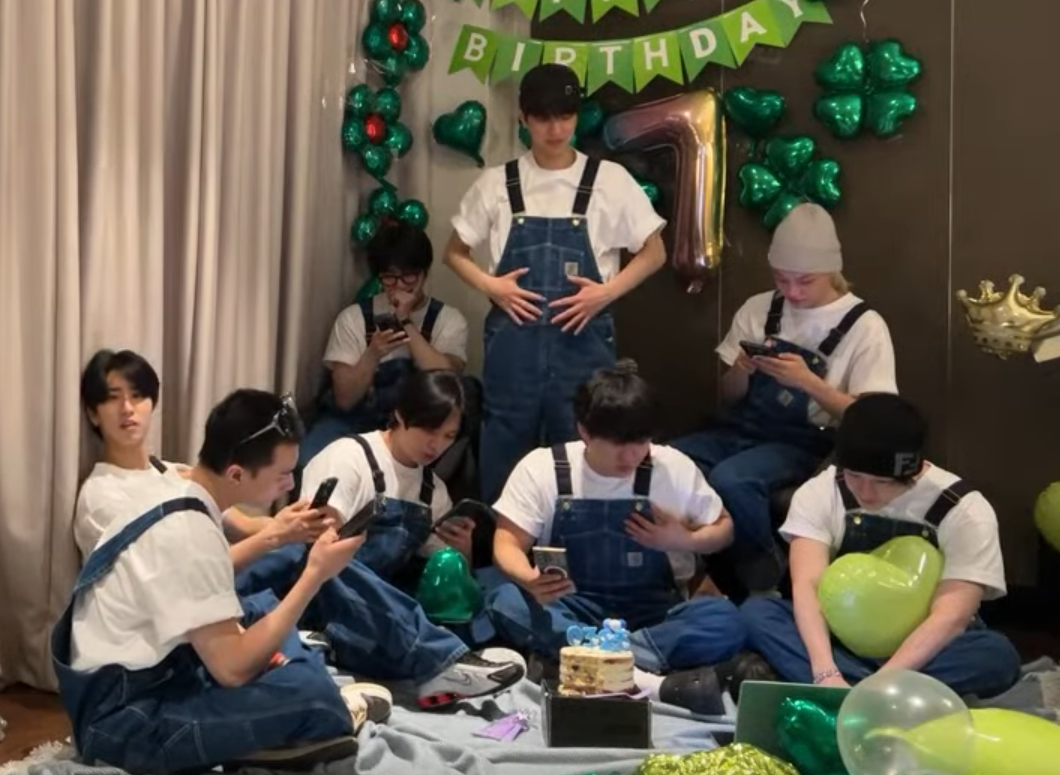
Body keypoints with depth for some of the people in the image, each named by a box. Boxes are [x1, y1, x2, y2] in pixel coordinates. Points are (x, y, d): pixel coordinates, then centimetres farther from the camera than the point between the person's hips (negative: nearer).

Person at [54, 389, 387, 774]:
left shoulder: (164, 486, 1)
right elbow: (232, 668, -25)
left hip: (129, 676, 10)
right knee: (308, 692, -28)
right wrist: (315, 575, -21)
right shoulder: (189, 534, -26)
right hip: (122, 720, -10)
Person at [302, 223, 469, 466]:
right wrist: (372, 354, -24)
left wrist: (406, 322, -17)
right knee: (309, 462, -27)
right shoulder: (353, 317, 2)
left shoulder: (448, 319, 1)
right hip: (353, 420, 1)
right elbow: (344, 399, -5)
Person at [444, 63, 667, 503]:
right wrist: (490, 286, -6)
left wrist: (607, 292, -9)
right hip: (513, 340, 1)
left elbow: (654, 253, 5)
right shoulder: (497, 183, 4)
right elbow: (456, 253, 13)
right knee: (503, 455, 7)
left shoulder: (609, 181, 0)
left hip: (582, 340, -1)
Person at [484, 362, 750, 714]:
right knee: (505, 603, -33)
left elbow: (723, 527, 10)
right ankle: (655, 681, -40)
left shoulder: (674, 467, -3)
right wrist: (530, 579, -30)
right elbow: (507, 543, -8)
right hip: (571, 609, 0)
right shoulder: (541, 468, -5)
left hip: (652, 611, 0)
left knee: (723, 621, -30)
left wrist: (686, 541, -12)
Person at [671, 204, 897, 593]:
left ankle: (763, 579, -12)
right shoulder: (757, 309, 9)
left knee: (729, 480, -36)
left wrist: (807, 381, -20)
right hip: (740, 428, 5)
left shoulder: (864, 326, -3)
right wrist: (740, 372, -10)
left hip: (804, 443, -4)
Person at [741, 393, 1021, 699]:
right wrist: (826, 673, -38)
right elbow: (806, 585, -21)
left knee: (997, 655, -32)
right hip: (841, 639, 1)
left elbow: (950, 616, -23)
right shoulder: (820, 491, -9)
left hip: (923, 650, -1)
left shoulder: (964, 510, -14)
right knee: (755, 612, -24)